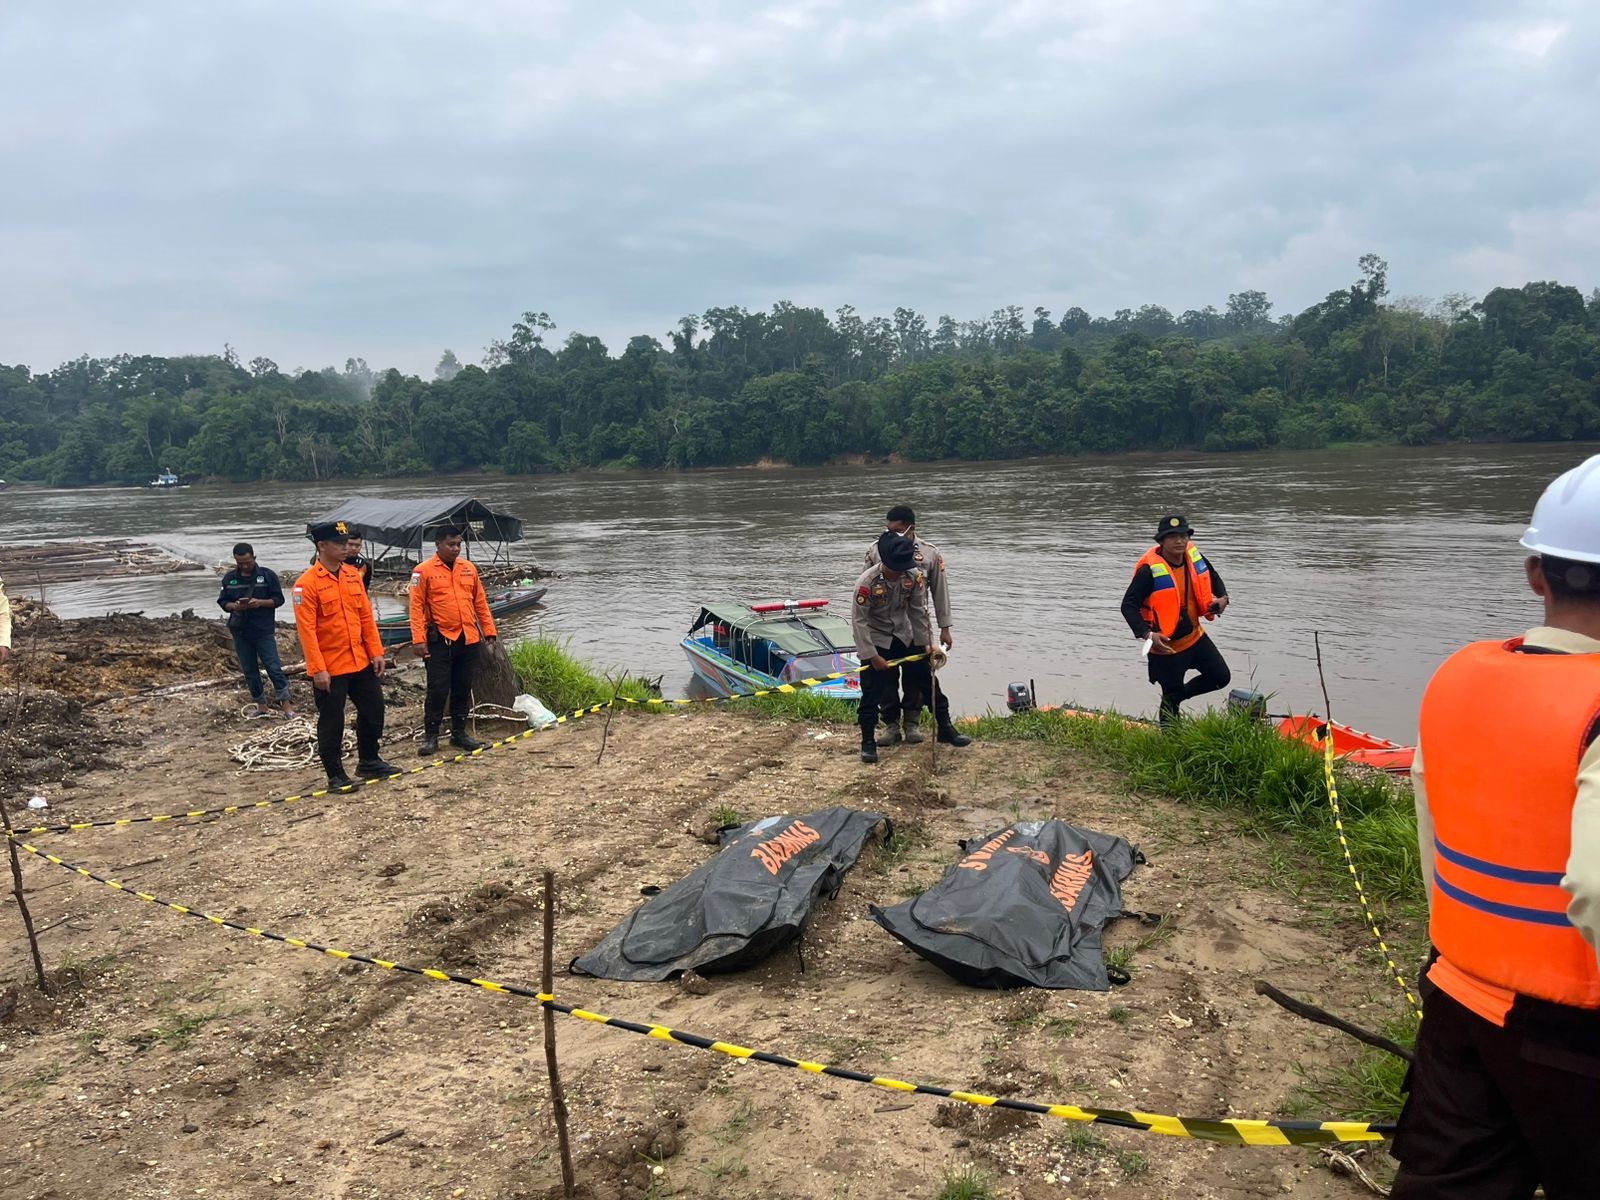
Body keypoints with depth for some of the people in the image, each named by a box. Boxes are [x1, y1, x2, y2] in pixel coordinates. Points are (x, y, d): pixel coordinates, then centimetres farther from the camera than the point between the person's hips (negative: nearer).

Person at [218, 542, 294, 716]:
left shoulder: (268, 575, -4)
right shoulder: (229, 578, 5)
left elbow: (278, 599, -2)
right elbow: (222, 602, 9)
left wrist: (261, 602, -20)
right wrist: (234, 606, -13)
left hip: (264, 631, -4)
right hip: (240, 632, 4)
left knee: (273, 667, -8)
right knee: (250, 671, 10)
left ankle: (285, 703, -1)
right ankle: (260, 705, 20)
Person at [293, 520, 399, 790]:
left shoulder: (353, 576, 6)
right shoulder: (307, 584, -13)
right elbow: (307, 629, -16)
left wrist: (376, 652, 5)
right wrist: (318, 669, -19)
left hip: (361, 662, 7)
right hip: (330, 668, -7)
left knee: (373, 711, 16)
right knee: (331, 723, 3)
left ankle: (369, 762, 33)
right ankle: (335, 775, 16)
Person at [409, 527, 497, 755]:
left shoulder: (468, 568, 9)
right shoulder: (424, 571, -5)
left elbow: (480, 602, 13)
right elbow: (416, 607, -8)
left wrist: (488, 630, 10)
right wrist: (418, 639, -15)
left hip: (468, 639, 4)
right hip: (439, 640, -4)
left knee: (463, 689, 11)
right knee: (438, 689, -2)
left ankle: (459, 733, 22)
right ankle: (430, 736, 9)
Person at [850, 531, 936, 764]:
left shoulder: (914, 577, -14)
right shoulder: (867, 582, -27)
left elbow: (919, 611, -3)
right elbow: (859, 620, -23)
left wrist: (926, 643, -5)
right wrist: (872, 656, -24)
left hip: (904, 637, 5)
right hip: (876, 640, -4)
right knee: (872, 692, -6)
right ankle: (868, 742, 5)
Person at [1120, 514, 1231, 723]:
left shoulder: (1194, 556, -3)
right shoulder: (1150, 570, -24)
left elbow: (1214, 578, 17)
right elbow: (1128, 605, -24)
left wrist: (1222, 598, -3)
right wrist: (1146, 634, -35)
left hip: (1195, 636, 7)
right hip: (1166, 645, -7)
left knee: (1221, 677, 13)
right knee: (1171, 697, 5)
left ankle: (1179, 695, 32)